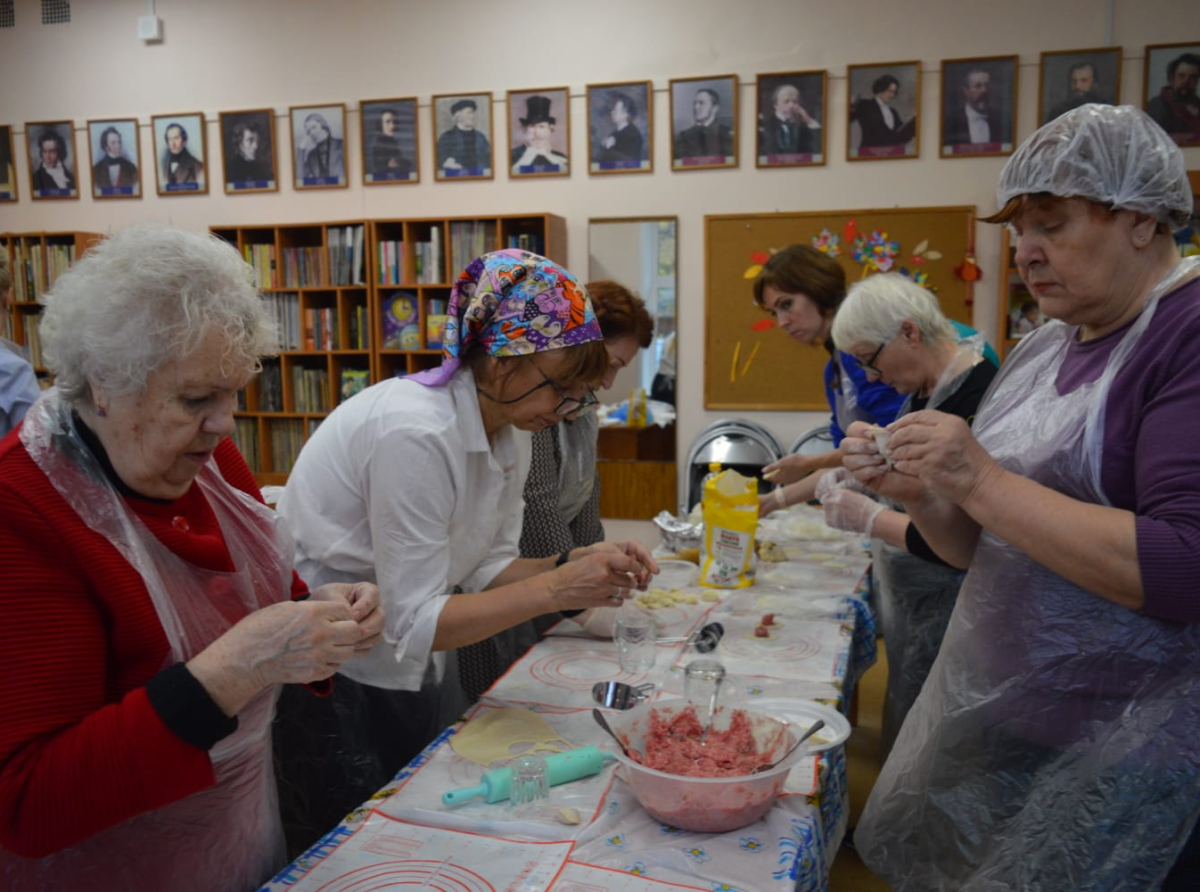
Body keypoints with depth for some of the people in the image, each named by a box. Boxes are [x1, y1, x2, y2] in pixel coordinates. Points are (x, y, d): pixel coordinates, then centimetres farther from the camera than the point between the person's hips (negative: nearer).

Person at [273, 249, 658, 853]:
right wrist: (555, 590, -33)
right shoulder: (414, 432, -30)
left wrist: (577, 565, -15)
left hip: (416, 668, 8)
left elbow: (484, 567, 1)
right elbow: (413, 623, -28)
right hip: (332, 682, -8)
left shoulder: (509, 431, -4)